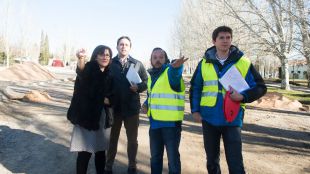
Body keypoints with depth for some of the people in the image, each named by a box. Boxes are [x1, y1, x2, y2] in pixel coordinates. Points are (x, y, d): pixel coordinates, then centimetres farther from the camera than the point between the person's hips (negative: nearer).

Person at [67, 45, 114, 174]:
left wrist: (108, 100, -12)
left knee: (101, 151, 14)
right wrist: (81, 60, -53)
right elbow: (82, 76, -33)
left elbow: (113, 96, 11)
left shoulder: (110, 74, 7)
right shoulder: (88, 69, -7)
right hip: (86, 116, -4)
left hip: (103, 117, 5)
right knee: (84, 152, -2)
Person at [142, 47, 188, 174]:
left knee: (173, 158, 4)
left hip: (171, 123, -6)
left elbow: (175, 73, -36)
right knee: (155, 156, 21)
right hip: (154, 123, 7)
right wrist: (146, 104, 6)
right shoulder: (151, 75, 12)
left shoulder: (171, 72, -10)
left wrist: (176, 67, -59)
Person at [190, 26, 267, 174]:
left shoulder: (243, 63, -2)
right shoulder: (204, 63, 3)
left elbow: (260, 87, 1)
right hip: (209, 119, 2)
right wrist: (195, 110, 2)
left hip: (232, 120, -2)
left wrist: (243, 96, -16)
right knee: (212, 160, 17)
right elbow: (195, 88, 10)